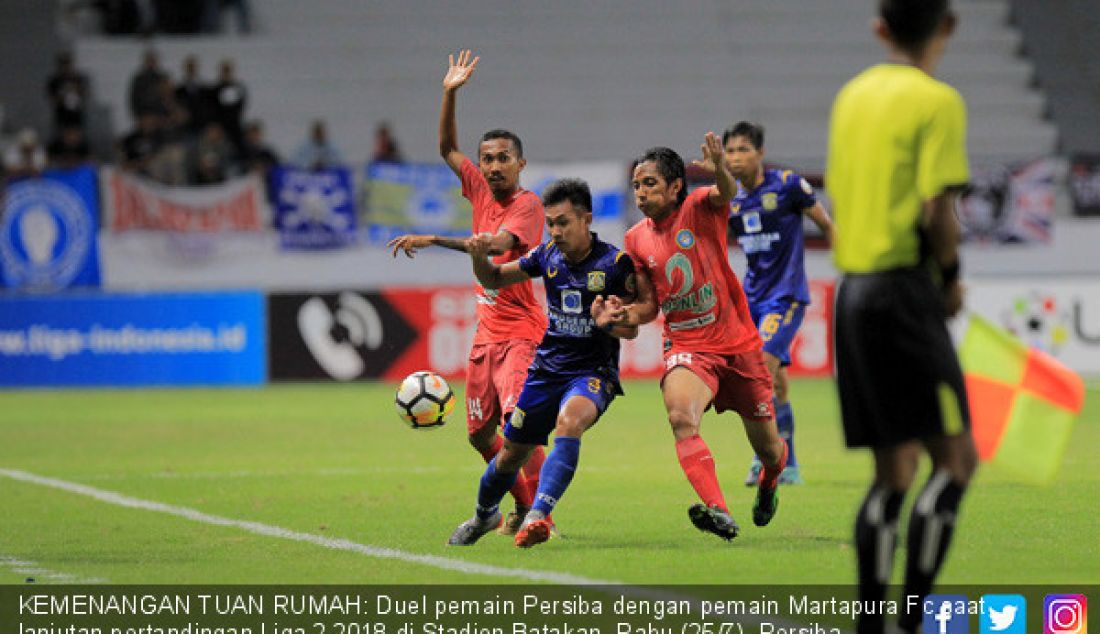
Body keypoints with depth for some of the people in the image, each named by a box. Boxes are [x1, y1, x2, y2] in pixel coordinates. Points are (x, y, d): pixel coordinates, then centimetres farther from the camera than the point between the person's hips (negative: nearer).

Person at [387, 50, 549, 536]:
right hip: (487, 330, 8)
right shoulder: (480, 190, 8)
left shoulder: (528, 205, -12)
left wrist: (432, 240, -34)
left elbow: (497, 244, -28)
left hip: (520, 331, -8)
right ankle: (523, 507, 27)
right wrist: (449, 94, 8)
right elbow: (447, 148, 18)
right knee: (480, 432, 12)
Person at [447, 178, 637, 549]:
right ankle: (484, 515, 42)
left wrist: (607, 323, -29)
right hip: (547, 368, 5)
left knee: (569, 422, -37)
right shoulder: (548, 255, 1)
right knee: (511, 454, 11)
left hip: (594, 372, -5)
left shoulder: (616, 264, -12)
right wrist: (479, 257, -8)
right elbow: (493, 280, 14)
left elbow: (631, 329, -6)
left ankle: (538, 515, -46)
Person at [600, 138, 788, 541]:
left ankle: (769, 483, 49)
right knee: (680, 416, -33)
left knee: (768, 448, 11)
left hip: (738, 343, -1)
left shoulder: (700, 208, -9)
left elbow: (726, 194, -34)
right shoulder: (636, 240, 3)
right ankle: (719, 513, -41)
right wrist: (625, 315, -10)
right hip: (686, 348, 1)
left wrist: (720, 171, -58)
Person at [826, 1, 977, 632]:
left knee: (893, 471, 10)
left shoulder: (852, 95, 14)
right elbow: (936, 208, -17)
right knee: (955, 458, -4)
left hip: (853, 289, 7)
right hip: (904, 290, -7)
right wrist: (952, 274, -1)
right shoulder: (938, 100, -9)